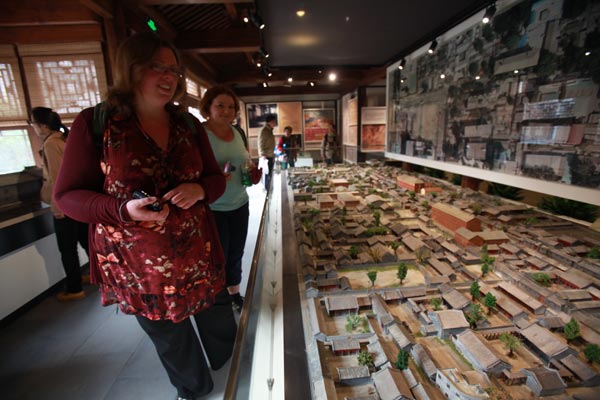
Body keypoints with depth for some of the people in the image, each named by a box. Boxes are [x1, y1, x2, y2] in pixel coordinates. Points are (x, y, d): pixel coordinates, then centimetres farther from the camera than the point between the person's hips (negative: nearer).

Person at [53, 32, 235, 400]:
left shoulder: (189, 125, 3)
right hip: (138, 263, -2)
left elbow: (216, 178, 7)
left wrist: (200, 190, -17)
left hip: (199, 253, 3)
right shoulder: (95, 123, -8)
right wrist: (124, 210, -25)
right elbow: (69, 195, -5)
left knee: (220, 323, 19)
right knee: (170, 336, 19)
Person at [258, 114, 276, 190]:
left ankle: (268, 189, 26)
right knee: (267, 174, -3)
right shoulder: (264, 131, -14)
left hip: (271, 156, 9)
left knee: (270, 174, 15)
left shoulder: (270, 130, 13)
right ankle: (266, 190, 7)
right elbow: (261, 145, -18)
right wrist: (263, 155, -26)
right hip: (266, 157, -9)